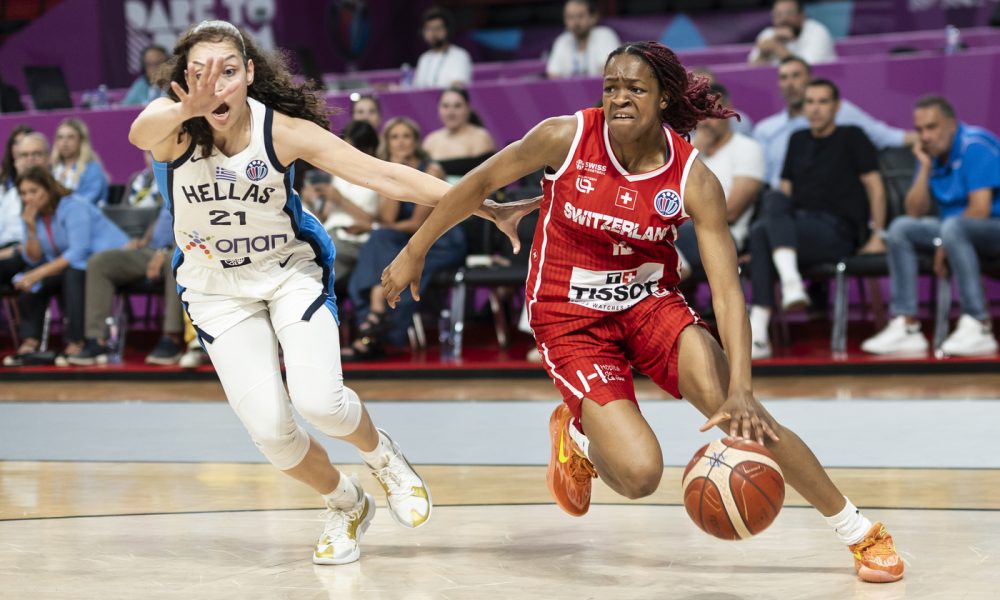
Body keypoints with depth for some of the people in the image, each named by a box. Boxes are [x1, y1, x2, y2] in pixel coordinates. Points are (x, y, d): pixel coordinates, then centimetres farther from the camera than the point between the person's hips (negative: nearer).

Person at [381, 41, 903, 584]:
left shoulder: (694, 181, -16)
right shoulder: (565, 137, -17)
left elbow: (727, 290, -21)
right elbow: (480, 183, -2)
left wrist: (741, 390, -34)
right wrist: (414, 252, 5)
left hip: (651, 302, 2)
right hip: (570, 315, -1)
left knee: (736, 412, -22)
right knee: (639, 473, -20)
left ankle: (860, 533, -3)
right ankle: (576, 434, 18)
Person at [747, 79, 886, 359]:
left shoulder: (851, 137, 9)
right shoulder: (798, 140, 24)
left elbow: (875, 187, 3)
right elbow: (785, 191, 22)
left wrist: (878, 236, -4)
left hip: (837, 233, -5)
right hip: (796, 225, 5)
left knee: (761, 231, -31)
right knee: (773, 198, -30)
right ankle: (790, 281, -44)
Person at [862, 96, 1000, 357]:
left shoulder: (975, 146, -15)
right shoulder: (931, 154, 8)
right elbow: (915, 212, 4)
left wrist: (945, 246, -13)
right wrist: (925, 167, -6)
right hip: (958, 230, 8)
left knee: (951, 227, -36)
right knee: (900, 227, -4)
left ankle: (979, 329, -35)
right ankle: (906, 327, -12)